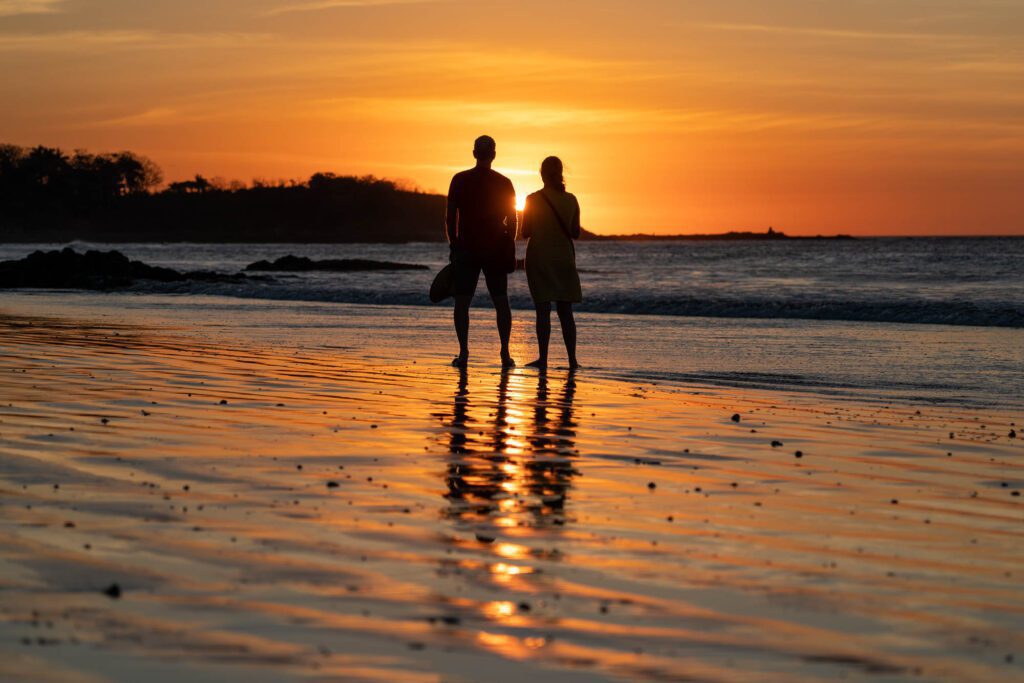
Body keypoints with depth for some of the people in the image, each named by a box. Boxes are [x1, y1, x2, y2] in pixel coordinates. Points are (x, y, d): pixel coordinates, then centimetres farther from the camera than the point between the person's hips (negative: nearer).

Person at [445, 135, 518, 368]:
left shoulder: (460, 180, -2)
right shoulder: (504, 183, 0)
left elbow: (450, 217, -2)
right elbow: (512, 220, 2)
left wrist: (454, 245, 7)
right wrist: (509, 248, 11)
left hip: (466, 248, -1)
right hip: (495, 250, 1)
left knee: (462, 302, 3)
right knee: (501, 302, 8)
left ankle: (463, 352, -6)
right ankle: (505, 353, 1)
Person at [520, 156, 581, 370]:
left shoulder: (533, 200, -8)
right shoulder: (571, 200, 0)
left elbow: (525, 232, -4)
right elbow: (575, 233, 6)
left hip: (539, 258, -3)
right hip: (564, 258, 3)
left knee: (543, 310, -1)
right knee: (565, 311, 7)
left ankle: (543, 358, -4)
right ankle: (572, 359, 4)